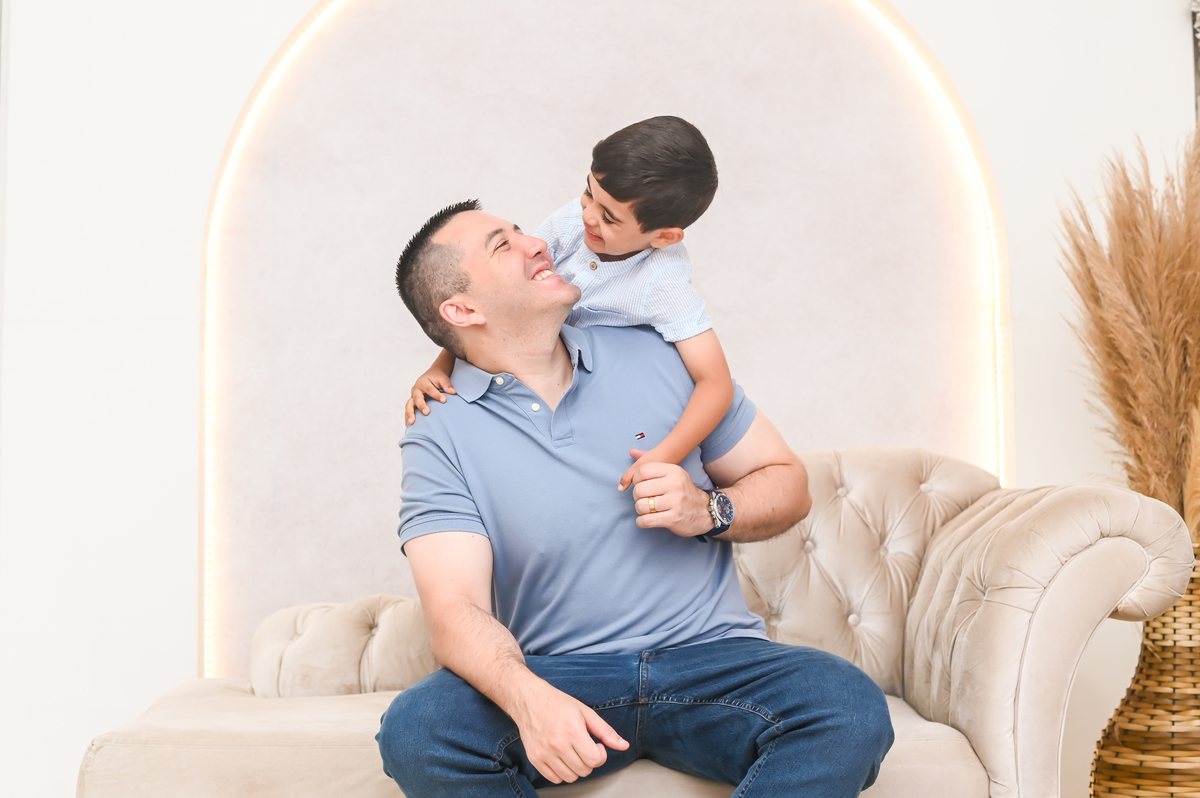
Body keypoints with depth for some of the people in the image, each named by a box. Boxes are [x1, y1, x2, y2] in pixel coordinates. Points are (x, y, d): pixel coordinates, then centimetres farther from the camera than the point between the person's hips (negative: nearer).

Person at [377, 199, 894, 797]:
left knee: (853, 708, -27)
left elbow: (787, 482, 14)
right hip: (557, 675, -1)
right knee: (413, 730, -30)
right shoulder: (439, 441, -1)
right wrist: (527, 699, -34)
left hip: (712, 657, 2)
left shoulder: (658, 355, 7)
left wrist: (709, 512, -8)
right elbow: (455, 609, -14)